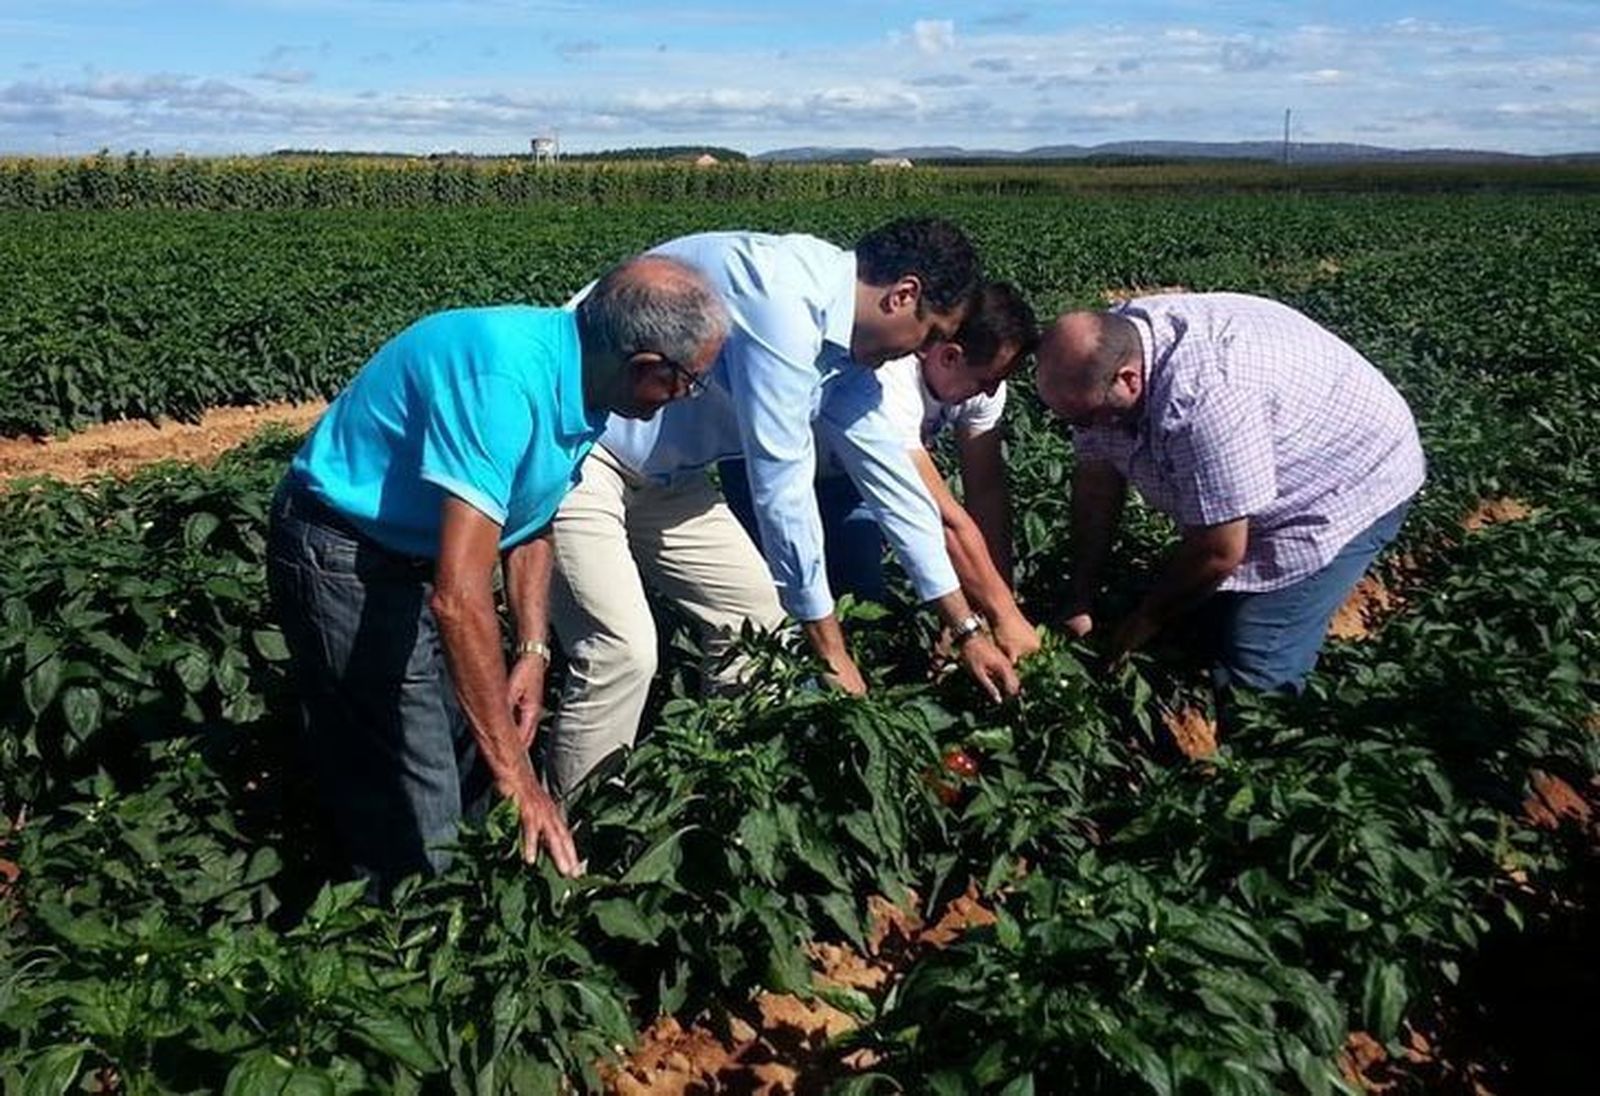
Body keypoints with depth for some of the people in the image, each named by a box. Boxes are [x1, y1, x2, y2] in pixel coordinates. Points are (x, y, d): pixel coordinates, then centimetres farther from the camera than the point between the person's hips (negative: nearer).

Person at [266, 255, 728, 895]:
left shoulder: (578, 383, -5)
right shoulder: (504, 383, -34)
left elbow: (529, 521, 11)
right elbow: (459, 597, -38)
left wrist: (533, 650, 0)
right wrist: (517, 775, -34)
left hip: (423, 557, 9)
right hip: (343, 561, -9)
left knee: (472, 773, 14)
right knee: (418, 839, -6)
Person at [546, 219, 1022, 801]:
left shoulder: (844, 345, 2)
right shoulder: (783, 299, -27)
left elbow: (891, 476, 9)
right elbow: (782, 485, -27)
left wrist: (969, 628, 12)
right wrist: (832, 654, -18)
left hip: (657, 467, 10)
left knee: (757, 611, 8)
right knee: (623, 652, -19)